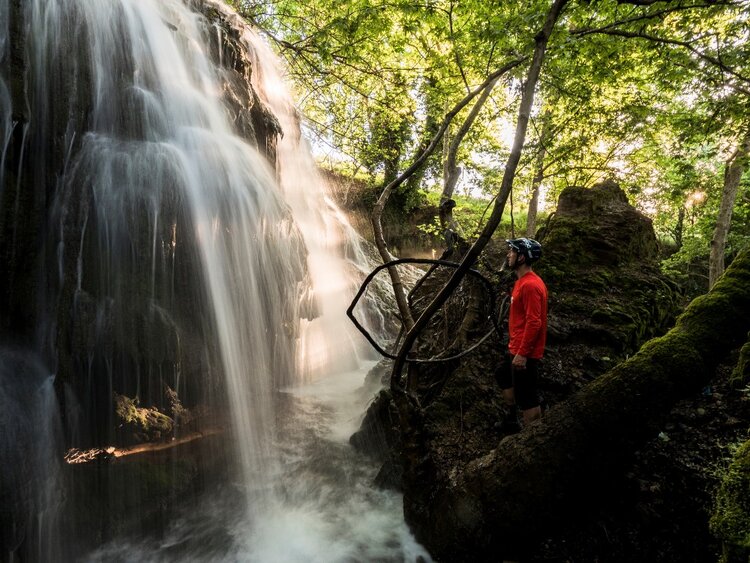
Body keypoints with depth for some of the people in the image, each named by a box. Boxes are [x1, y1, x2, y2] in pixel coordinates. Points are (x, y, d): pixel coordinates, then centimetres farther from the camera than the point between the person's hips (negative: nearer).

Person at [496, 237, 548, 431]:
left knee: (527, 398, -2)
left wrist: (522, 353, -24)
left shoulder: (530, 285, -22)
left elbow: (534, 323, -26)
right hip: (516, 348, 11)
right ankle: (512, 421, 42)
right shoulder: (522, 280, 10)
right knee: (505, 379, 27)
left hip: (525, 353, -11)